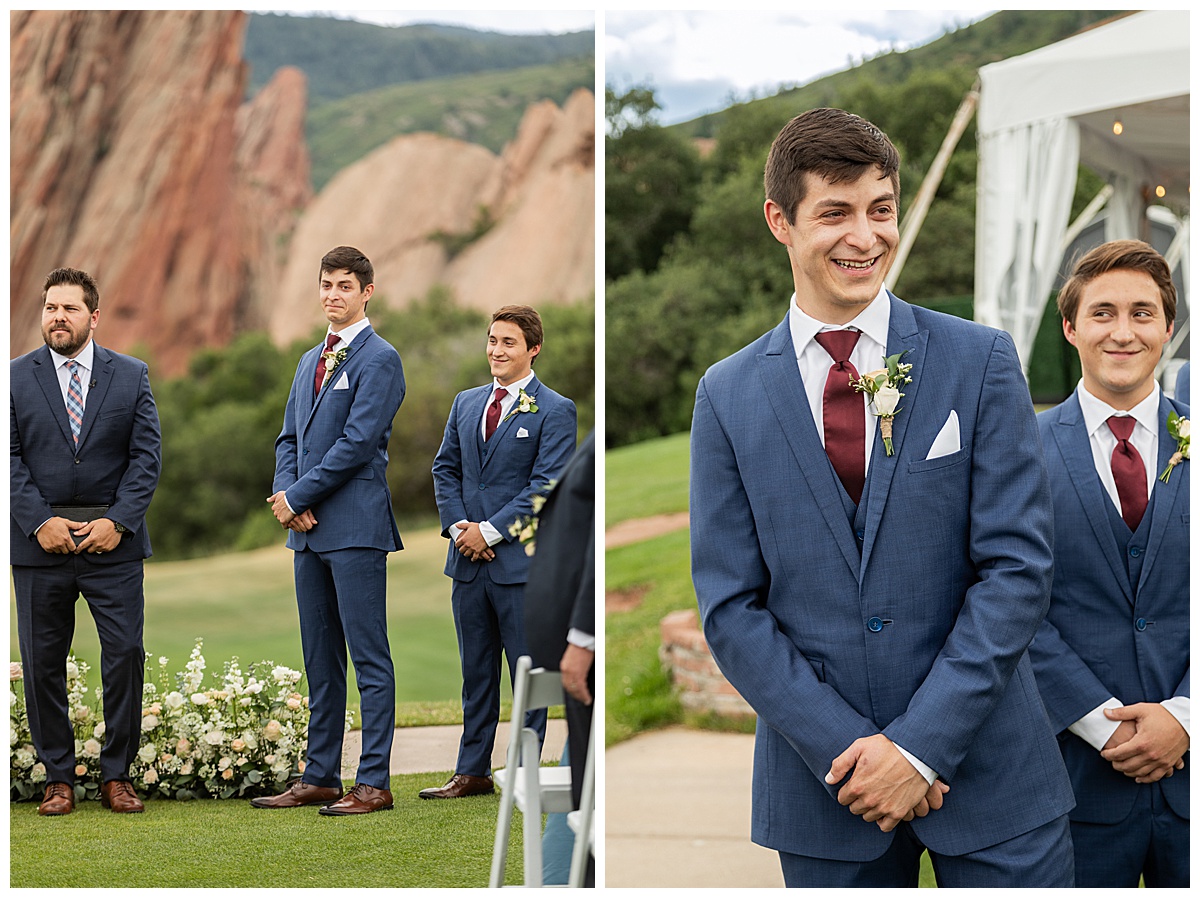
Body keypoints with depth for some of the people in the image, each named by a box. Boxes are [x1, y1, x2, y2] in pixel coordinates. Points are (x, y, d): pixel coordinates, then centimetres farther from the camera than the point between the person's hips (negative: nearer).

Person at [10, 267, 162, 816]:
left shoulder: (131, 376, 6)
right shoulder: (15, 378, 5)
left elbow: (147, 457, 1)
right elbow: (8, 459, 0)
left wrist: (117, 521, -10)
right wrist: (40, 522, -11)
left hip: (113, 543, 0)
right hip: (40, 542, 0)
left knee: (126, 655, -3)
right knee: (42, 663, 4)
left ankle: (116, 776, 9)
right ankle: (58, 778, 15)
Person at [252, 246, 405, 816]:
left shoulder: (379, 359, -6)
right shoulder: (310, 361, 20)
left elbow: (358, 442, -14)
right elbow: (289, 437, 19)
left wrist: (297, 497, -10)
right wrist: (286, 495, 0)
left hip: (356, 527, -8)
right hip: (309, 529, 8)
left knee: (369, 657, -5)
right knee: (320, 660, 11)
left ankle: (374, 783, -3)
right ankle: (319, 777, 17)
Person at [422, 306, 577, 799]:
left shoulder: (554, 411, -5)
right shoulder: (465, 403, 14)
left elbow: (545, 485, -12)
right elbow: (446, 468, 14)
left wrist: (490, 531, -14)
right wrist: (458, 525, -2)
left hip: (521, 560, -6)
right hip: (469, 559, 6)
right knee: (476, 672, 13)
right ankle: (472, 772, 20)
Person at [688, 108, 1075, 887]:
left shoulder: (980, 360, -1)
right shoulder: (729, 395, 2)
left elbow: (1019, 567, -6)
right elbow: (731, 608, 0)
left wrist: (921, 744, -12)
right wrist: (846, 750, -10)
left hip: (988, 765, -1)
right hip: (821, 788, 1)